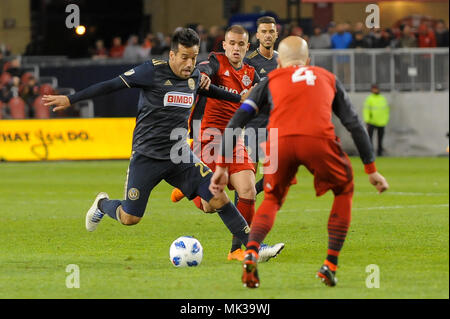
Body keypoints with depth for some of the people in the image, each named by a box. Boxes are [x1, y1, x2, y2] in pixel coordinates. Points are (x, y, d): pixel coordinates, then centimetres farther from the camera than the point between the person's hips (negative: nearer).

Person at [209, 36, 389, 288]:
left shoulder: (271, 80, 29)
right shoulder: (328, 78, 31)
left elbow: (237, 121, 21)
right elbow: (355, 124, 29)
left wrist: (222, 167, 23)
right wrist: (371, 169, 33)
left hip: (280, 142, 1)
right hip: (318, 140, -1)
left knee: (272, 199, 25)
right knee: (344, 191, 25)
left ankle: (251, 253, -2)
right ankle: (330, 265, 17)